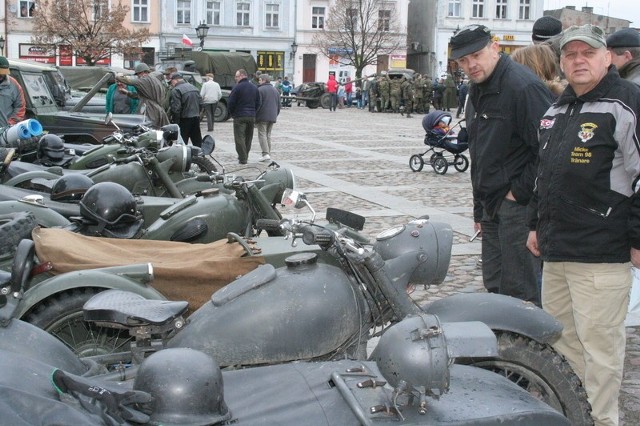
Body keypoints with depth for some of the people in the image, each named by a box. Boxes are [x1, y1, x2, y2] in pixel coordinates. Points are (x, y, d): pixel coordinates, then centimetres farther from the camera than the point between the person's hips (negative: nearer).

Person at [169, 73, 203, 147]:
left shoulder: (176, 90, -13)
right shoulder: (194, 87, 12)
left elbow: (176, 108, -18)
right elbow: (200, 103, 15)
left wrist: (175, 121, -13)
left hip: (185, 119, -7)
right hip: (196, 117, 7)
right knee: (197, 141, 15)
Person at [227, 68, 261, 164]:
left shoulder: (237, 87, -12)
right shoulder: (254, 87, 9)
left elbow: (230, 103, -10)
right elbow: (258, 103, 11)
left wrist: (232, 113, 6)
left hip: (240, 117, -6)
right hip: (252, 116, 6)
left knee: (239, 137, -2)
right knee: (248, 137, 15)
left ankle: (243, 158, -6)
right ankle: (245, 156, 24)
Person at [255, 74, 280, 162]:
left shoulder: (260, 90, -9)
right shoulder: (275, 90, 15)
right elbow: (279, 105, 18)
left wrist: (254, 115, -7)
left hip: (262, 117, -7)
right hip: (272, 117, 7)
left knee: (262, 134, -5)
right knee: (268, 135, 13)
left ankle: (266, 154, -17)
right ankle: (268, 154, 11)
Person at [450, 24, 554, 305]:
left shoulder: (523, 86, -16)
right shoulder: (478, 91, 15)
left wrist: (520, 192, -17)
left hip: (519, 206, -10)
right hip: (493, 205, 10)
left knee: (519, 292, -6)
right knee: (494, 285, 15)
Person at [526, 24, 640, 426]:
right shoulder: (557, 111, 18)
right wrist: (537, 224, 24)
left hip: (601, 255, -9)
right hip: (556, 250, 9)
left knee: (598, 341, -2)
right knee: (559, 334, 16)